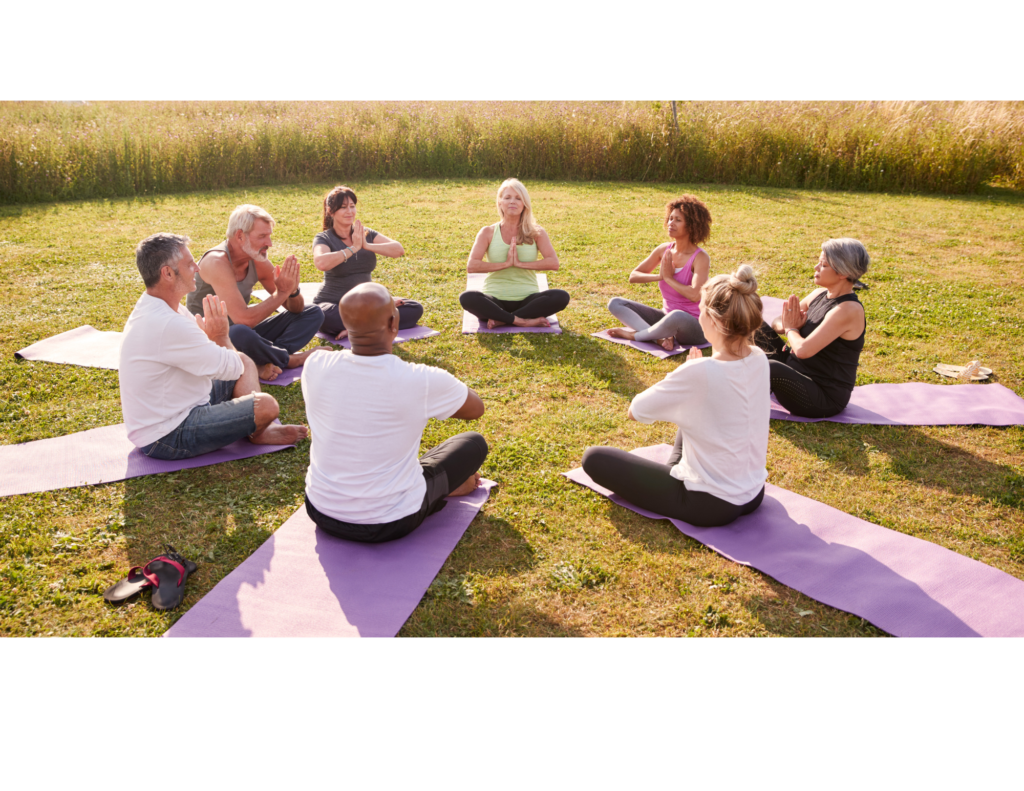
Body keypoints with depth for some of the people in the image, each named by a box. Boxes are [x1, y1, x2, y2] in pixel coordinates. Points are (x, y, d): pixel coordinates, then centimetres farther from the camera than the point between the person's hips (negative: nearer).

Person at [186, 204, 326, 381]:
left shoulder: (258, 260, -2)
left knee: (313, 313, 2)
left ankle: (266, 361, -20)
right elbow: (244, 319, -34)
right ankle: (290, 359, -12)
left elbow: (295, 309, 4)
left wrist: (293, 291, -19)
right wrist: (282, 293, -25)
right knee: (240, 333, -43)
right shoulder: (217, 262, -24)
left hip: (243, 333, 8)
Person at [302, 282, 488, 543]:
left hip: (321, 512, 4)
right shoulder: (423, 382, -26)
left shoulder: (316, 367, -15)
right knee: (474, 443, 13)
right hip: (390, 524, -3)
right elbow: (476, 408, -3)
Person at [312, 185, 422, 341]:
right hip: (333, 304, -4)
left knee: (415, 309, -12)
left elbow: (399, 250, -7)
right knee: (323, 316, -41)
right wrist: (353, 248, -20)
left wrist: (367, 245, -20)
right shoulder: (324, 239, -5)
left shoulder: (366, 234, 7)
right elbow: (321, 263, -29)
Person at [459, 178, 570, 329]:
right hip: (495, 301, -1)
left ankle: (501, 320, -23)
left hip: (526, 299, 1)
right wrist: (505, 264, -13)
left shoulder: (536, 233, 6)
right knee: (466, 298, -32)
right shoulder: (488, 233, 5)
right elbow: (471, 266, -8)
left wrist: (520, 263, -14)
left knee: (561, 297, -28)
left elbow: (553, 263, -8)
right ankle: (522, 321, -26)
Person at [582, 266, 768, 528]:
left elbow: (635, 411, -15)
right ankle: (675, 472, 24)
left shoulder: (699, 372, -29)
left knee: (594, 458, 1)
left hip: (710, 506, -7)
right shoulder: (759, 360, -7)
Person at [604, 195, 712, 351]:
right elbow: (633, 276, 4)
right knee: (615, 303, -6)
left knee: (677, 316, -44)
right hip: (666, 317, 7)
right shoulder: (663, 250, 3)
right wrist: (659, 276, -14)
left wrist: (669, 278, -16)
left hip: (694, 326, -7)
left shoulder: (700, 258, -14)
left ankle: (634, 334, -15)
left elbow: (695, 295, -29)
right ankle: (662, 337, -26)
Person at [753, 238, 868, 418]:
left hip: (825, 399, -9)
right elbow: (778, 323, 10)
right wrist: (785, 325, -14)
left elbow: (803, 350, -31)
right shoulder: (819, 294, 4)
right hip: (798, 371, 9)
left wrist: (791, 329, -11)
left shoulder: (848, 310, -22)